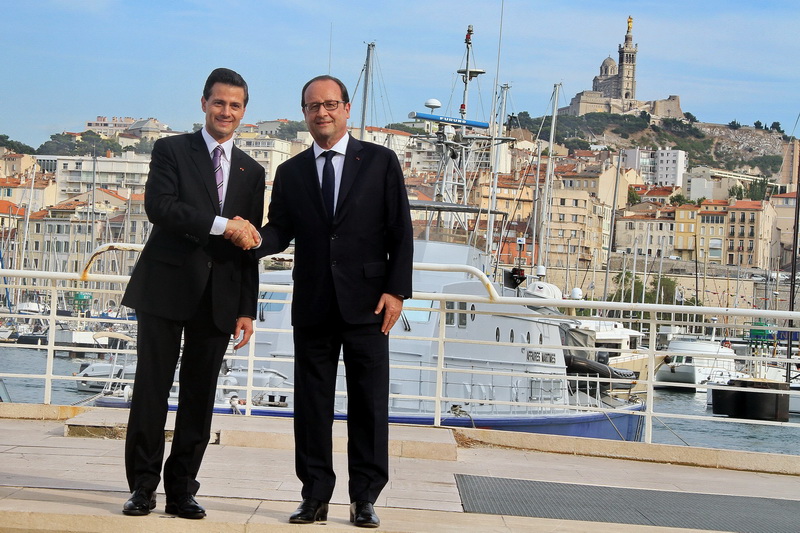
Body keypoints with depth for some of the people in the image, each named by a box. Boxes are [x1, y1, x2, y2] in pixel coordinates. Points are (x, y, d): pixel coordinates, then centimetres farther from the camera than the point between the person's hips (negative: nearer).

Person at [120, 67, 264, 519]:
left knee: (200, 396, 5)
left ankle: (182, 489, 12)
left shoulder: (252, 172, 15)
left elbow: (251, 245, 13)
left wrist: (247, 309, 7)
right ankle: (143, 484, 7)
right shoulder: (172, 150, 5)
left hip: (219, 298, 3)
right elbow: (159, 207, -12)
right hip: (166, 289, -3)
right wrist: (220, 224, -19)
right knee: (152, 388, -2)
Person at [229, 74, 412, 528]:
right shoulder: (291, 172, 13)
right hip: (313, 306, 3)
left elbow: (401, 231, 1)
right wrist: (254, 240, -19)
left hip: (366, 303, -2)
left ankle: (365, 498, 9)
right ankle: (315, 496, 13)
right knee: (311, 404, 5)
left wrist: (396, 290, -8)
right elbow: (280, 231, 4)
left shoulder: (381, 162, 4)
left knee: (369, 402, 1)